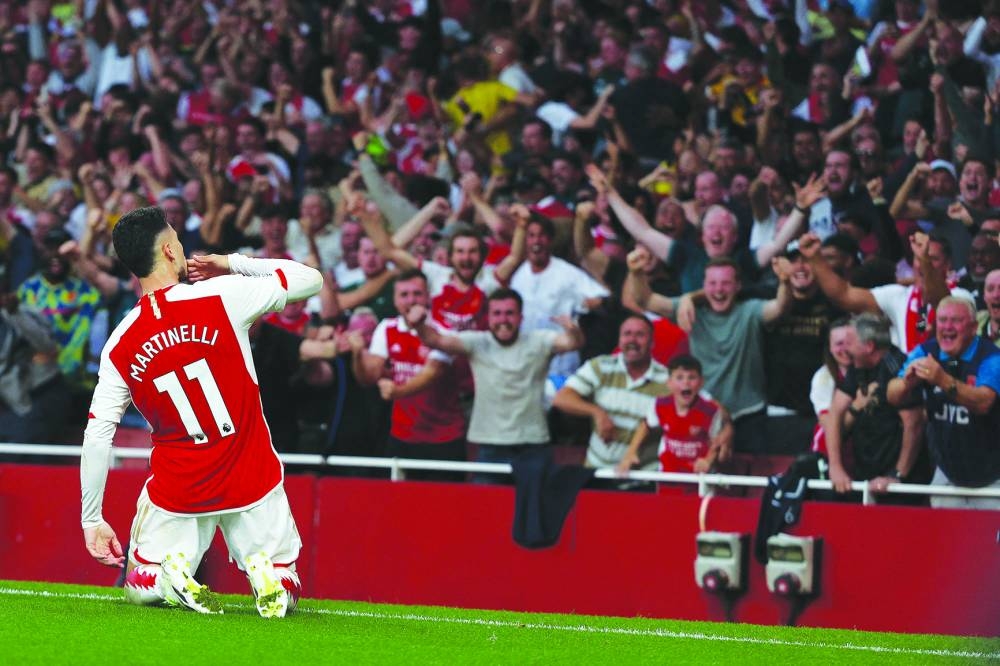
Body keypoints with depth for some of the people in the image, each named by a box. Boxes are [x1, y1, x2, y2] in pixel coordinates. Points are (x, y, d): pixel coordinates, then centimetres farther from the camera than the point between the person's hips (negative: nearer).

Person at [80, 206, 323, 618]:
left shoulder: (119, 347, -5)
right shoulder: (223, 296, -12)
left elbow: (97, 436, -5)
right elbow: (312, 280, -2)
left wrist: (92, 520, 3)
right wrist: (233, 264, 7)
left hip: (178, 490, 1)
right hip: (252, 483, -1)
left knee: (139, 589, 20)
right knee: (283, 593, 16)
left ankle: (172, 575, -13)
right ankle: (263, 570, -19)